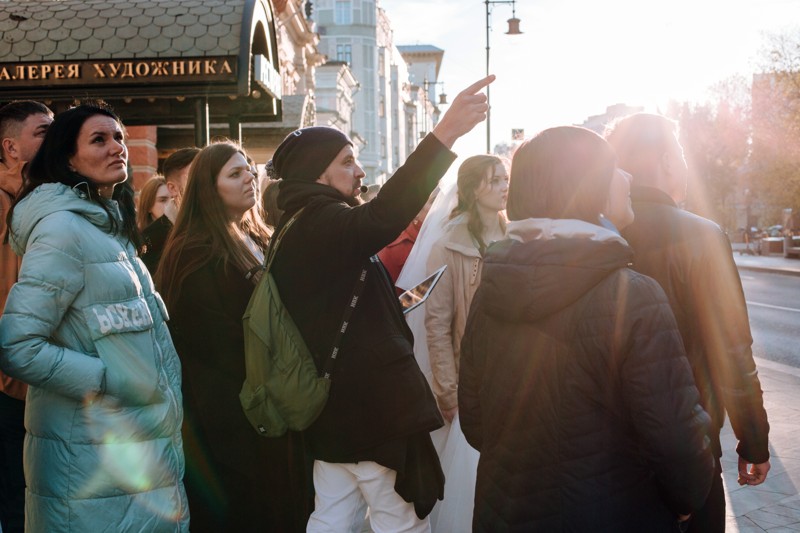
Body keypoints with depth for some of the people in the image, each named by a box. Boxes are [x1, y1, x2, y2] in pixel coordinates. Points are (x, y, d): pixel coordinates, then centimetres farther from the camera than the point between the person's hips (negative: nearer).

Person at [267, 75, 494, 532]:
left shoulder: (300, 229, 15)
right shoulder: (324, 224, -17)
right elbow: (384, 216, -39)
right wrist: (446, 133, -44)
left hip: (336, 409, 10)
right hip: (376, 409, -10)